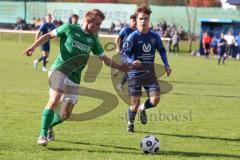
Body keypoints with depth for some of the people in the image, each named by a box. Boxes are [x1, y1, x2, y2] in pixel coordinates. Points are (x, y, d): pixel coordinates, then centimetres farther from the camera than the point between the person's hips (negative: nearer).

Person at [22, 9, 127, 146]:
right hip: (59, 70, -5)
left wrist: (119, 67, -1)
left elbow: (105, 59, 13)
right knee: (55, 100, -26)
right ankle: (43, 135, -21)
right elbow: (49, 35, 4)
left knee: (66, 114, 3)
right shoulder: (69, 28, -3)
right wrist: (33, 46, -8)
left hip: (74, 78, 5)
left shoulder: (93, 39, 10)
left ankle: (49, 126, 33)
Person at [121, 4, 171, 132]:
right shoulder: (133, 37, -11)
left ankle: (143, 109, 24)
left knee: (155, 99, -11)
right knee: (135, 103, -3)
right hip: (135, 73, -4)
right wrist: (132, 62, -34)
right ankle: (130, 124, 26)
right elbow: (124, 55, -14)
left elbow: (162, 50, 19)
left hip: (150, 73, 4)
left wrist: (166, 65, 9)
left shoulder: (154, 36, 2)